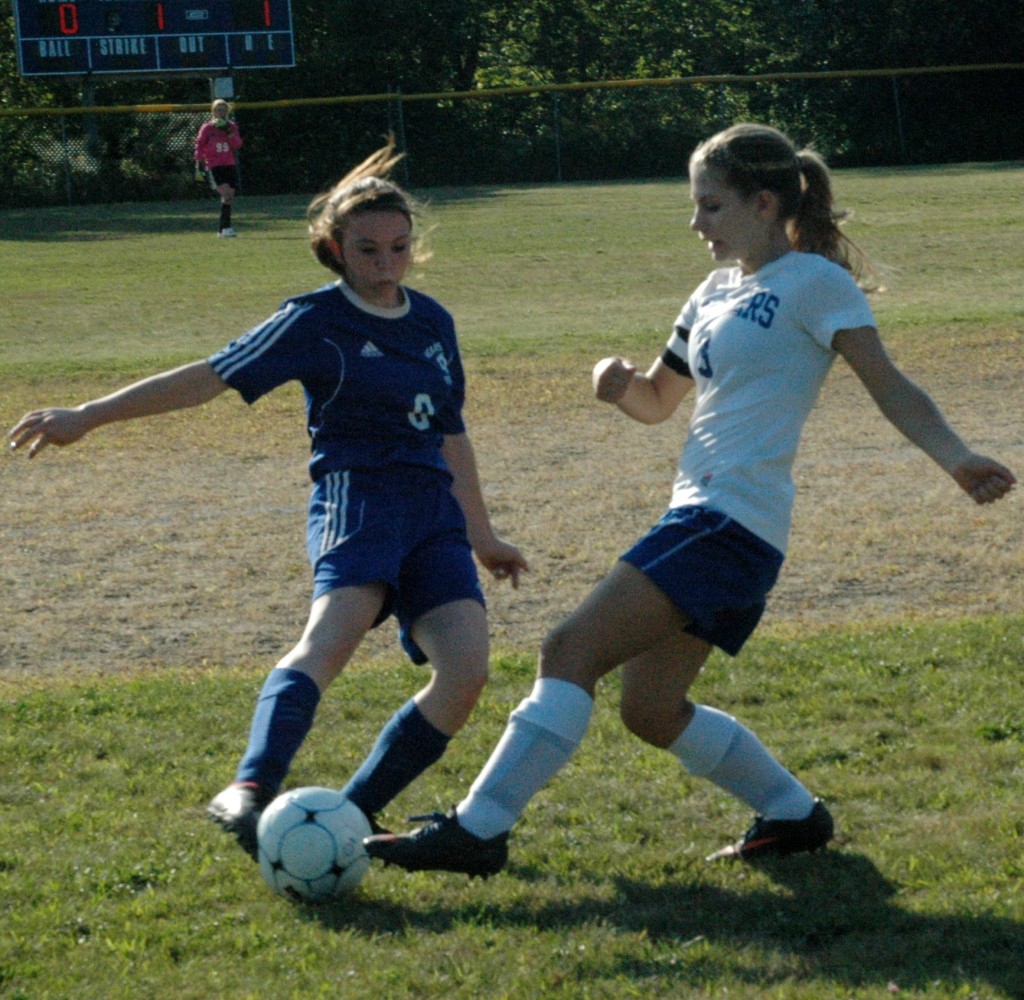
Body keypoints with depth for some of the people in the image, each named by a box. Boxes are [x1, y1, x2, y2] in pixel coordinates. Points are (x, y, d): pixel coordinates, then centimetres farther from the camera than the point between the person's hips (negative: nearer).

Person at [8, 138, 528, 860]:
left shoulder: (433, 323, 17)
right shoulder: (318, 321, 0)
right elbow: (213, 377, -3)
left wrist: (482, 536, 33)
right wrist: (88, 417, -9)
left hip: (433, 511, 6)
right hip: (357, 497, -6)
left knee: (466, 670, -16)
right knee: (334, 633, -34)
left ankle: (354, 812, -4)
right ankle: (249, 793, -51)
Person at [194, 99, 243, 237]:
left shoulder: (232, 126, 10)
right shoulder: (207, 128, 1)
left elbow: (238, 144, -2)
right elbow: (199, 146, 4)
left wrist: (229, 132, -16)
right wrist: (200, 165, -1)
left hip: (230, 165, 4)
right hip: (214, 166, -4)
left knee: (229, 197, 3)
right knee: (227, 194, -20)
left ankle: (222, 229, 13)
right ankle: (226, 227, -19)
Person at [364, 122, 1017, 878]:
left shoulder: (812, 281, -5)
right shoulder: (719, 292, 19)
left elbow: (886, 382, -13)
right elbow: (658, 401, 26)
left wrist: (953, 456, -29)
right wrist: (620, 384, 3)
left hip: (732, 523, -10)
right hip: (702, 518, 10)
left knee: (572, 651, -16)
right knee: (651, 710, 13)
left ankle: (477, 830, -16)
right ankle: (794, 814, 25)